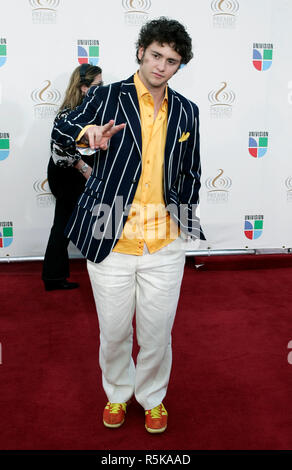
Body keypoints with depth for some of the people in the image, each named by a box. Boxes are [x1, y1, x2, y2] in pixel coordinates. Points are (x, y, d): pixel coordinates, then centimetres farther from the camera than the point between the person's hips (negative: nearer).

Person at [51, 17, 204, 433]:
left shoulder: (186, 112, 10)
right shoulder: (108, 97, 1)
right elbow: (60, 132, 4)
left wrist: (184, 220, 10)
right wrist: (87, 132, -19)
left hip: (164, 246, 2)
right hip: (111, 243, -1)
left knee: (157, 333, 11)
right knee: (114, 331, 12)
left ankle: (152, 397, 37)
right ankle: (117, 394, 39)